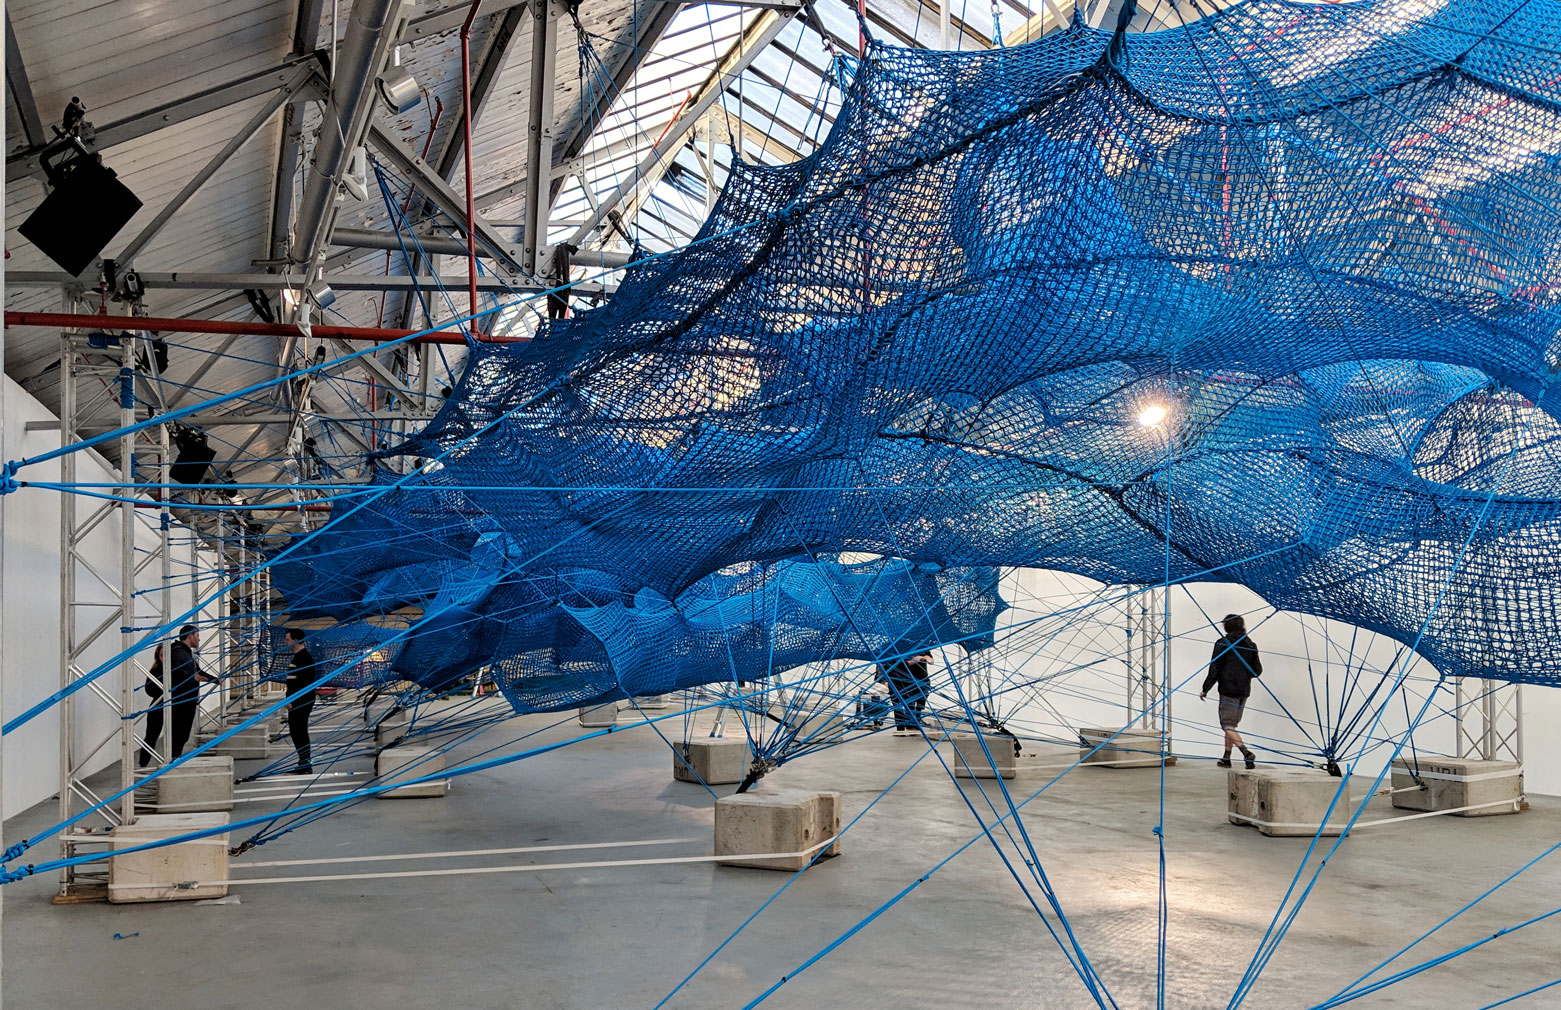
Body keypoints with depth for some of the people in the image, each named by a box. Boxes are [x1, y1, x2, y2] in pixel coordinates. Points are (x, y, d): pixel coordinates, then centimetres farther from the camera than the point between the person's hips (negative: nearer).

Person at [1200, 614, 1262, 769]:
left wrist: (1205, 689, -1)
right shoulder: (1250, 644, 7)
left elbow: (1214, 670, -9)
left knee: (1227, 725, -6)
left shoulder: (1222, 644, -7)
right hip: (1244, 691, 6)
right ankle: (1226, 758, 18)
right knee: (1232, 725, 15)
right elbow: (1257, 670, 10)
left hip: (1228, 690, -6)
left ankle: (1247, 754, -22)